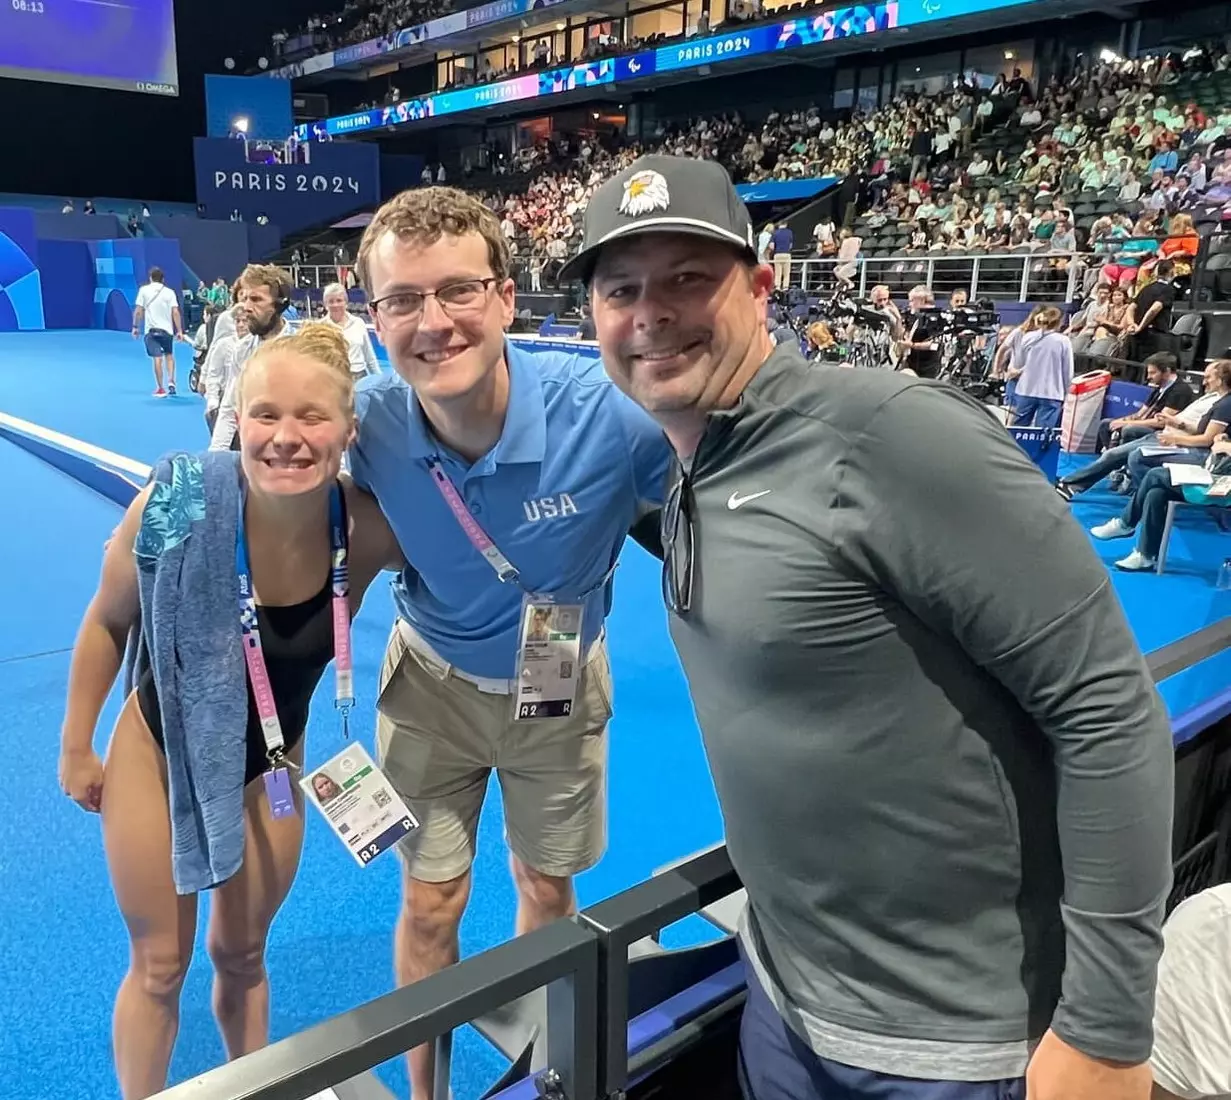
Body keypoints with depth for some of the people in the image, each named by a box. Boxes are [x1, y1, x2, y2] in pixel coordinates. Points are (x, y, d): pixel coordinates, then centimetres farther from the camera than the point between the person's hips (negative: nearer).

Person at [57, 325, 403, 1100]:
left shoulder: (370, 529, -26)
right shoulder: (178, 505, -28)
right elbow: (108, 622, -10)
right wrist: (76, 747, -1)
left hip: (271, 764, 2)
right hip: (160, 751, -1)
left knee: (243, 956, 22)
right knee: (160, 966, 13)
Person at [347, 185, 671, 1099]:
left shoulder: (608, 410, -32)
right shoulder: (370, 422, -23)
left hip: (561, 689, 0)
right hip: (433, 683, 1)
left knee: (548, 893, 20)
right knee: (429, 906, 12)